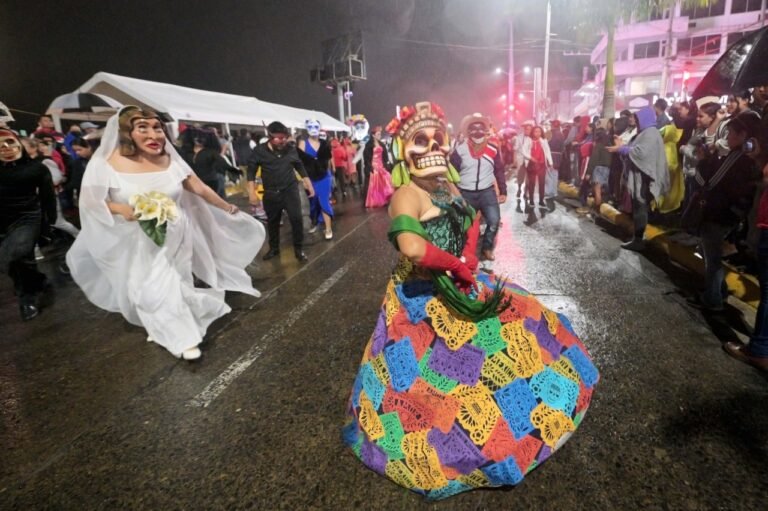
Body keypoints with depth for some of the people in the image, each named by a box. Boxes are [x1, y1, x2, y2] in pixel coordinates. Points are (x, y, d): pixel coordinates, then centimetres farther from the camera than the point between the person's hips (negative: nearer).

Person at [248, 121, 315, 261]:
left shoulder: (291, 150, -3)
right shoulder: (259, 151, -8)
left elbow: (300, 167, 10)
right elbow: (251, 171, -3)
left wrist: (309, 185, 10)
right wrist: (252, 192, -9)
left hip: (290, 190, 0)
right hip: (271, 193, 0)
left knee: (296, 219, -8)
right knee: (272, 222, 13)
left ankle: (299, 249, 8)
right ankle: (274, 248, 32)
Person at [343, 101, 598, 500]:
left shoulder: (447, 186, 6)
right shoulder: (406, 194, -23)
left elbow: (472, 222, 9)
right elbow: (413, 248, -39)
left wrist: (467, 262, -12)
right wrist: (460, 267, -23)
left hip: (458, 287, 9)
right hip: (423, 299, -9)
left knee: (519, 313, 21)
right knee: (445, 369, 3)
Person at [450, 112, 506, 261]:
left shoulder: (493, 149, 1)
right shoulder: (460, 150, -5)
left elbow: (499, 171, 8)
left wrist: (503, 192, 6)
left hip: (487, 192, 1)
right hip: (466, 194, -1)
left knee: (494, 220, -11)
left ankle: (487, 247, 13)